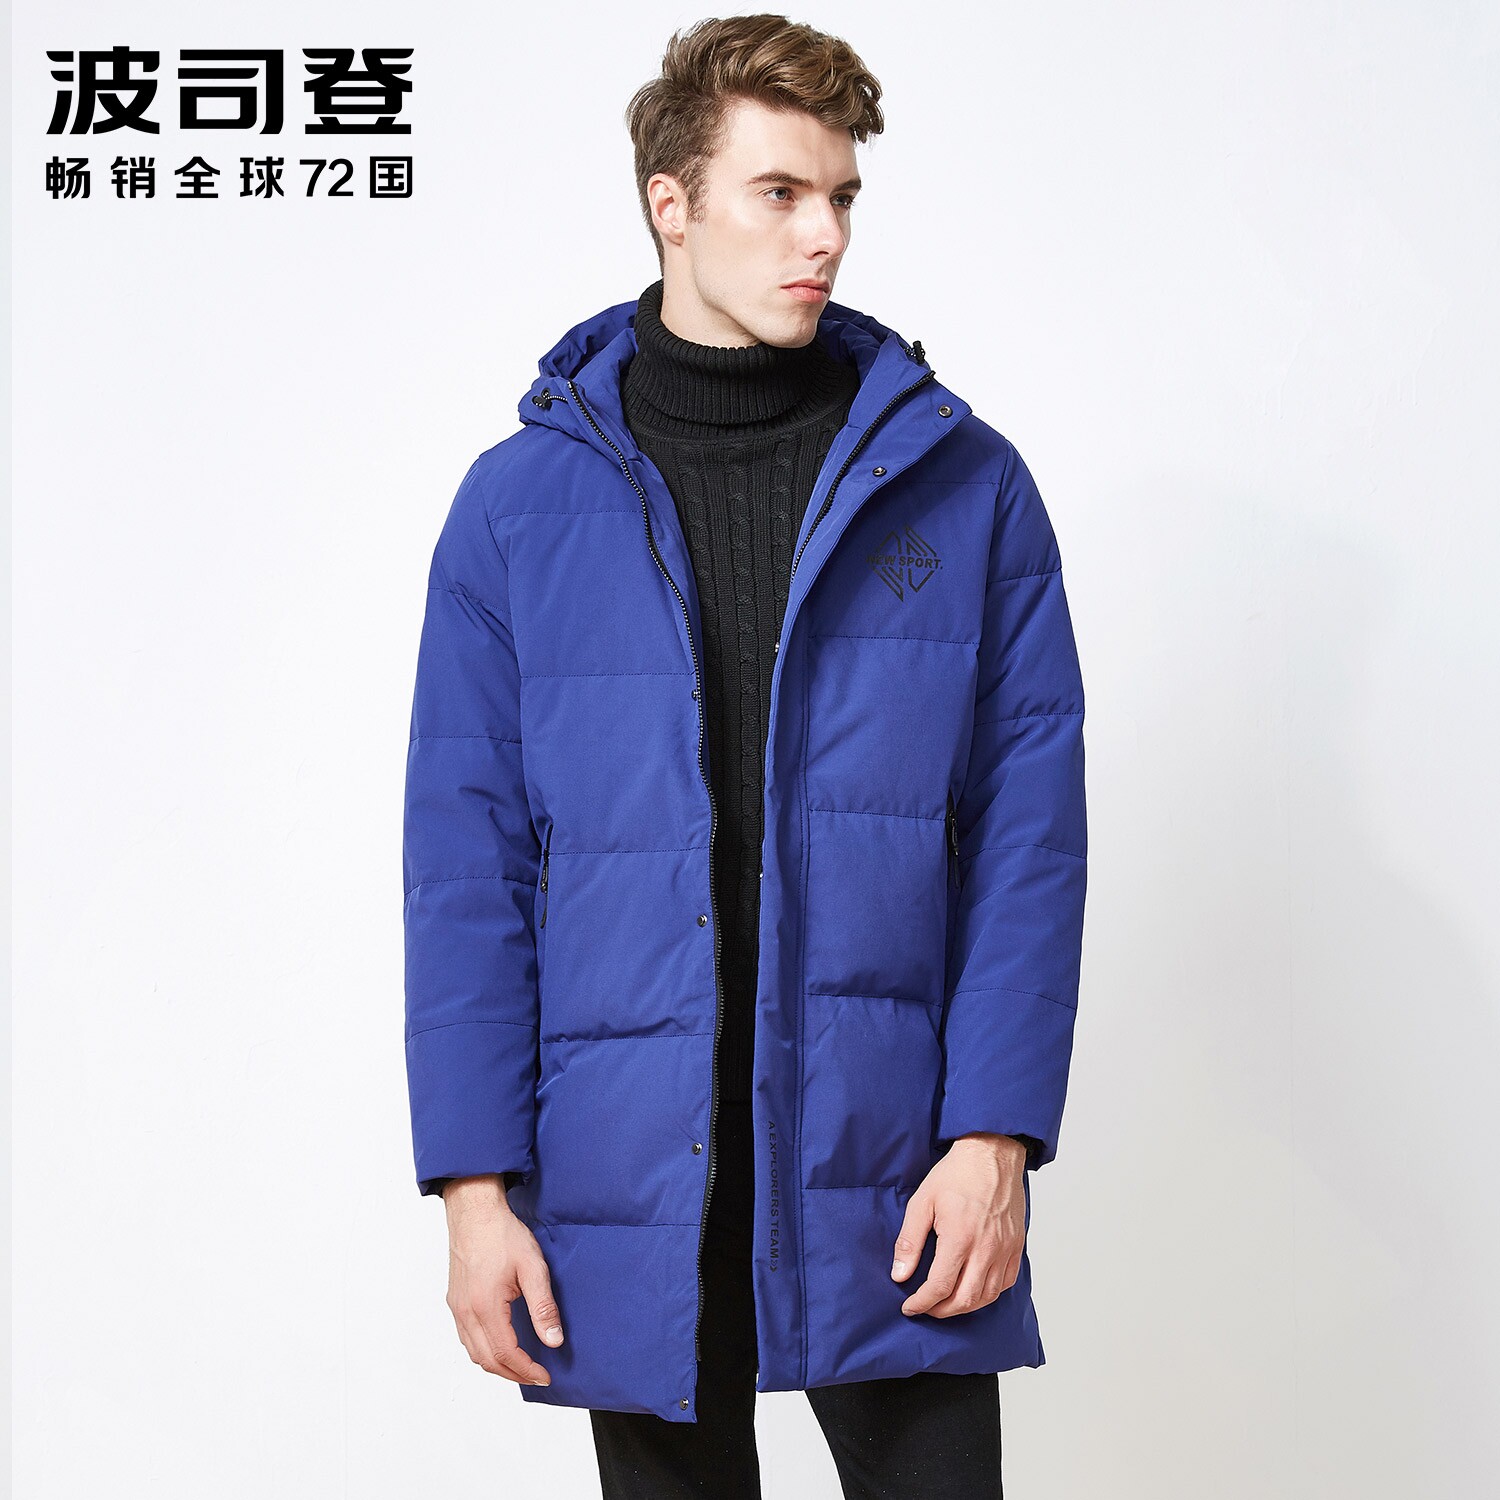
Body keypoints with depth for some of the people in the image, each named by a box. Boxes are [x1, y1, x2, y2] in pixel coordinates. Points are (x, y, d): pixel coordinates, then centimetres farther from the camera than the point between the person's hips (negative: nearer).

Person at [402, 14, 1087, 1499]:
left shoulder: (961, 485, 2)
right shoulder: (522, 503, 1)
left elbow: (1029, 834, 0)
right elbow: (466, 867, 0)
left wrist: (996, 1131, -9)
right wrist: (474, 1179, -5)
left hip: (891, 1169, 0)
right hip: (629, 1191, 1)